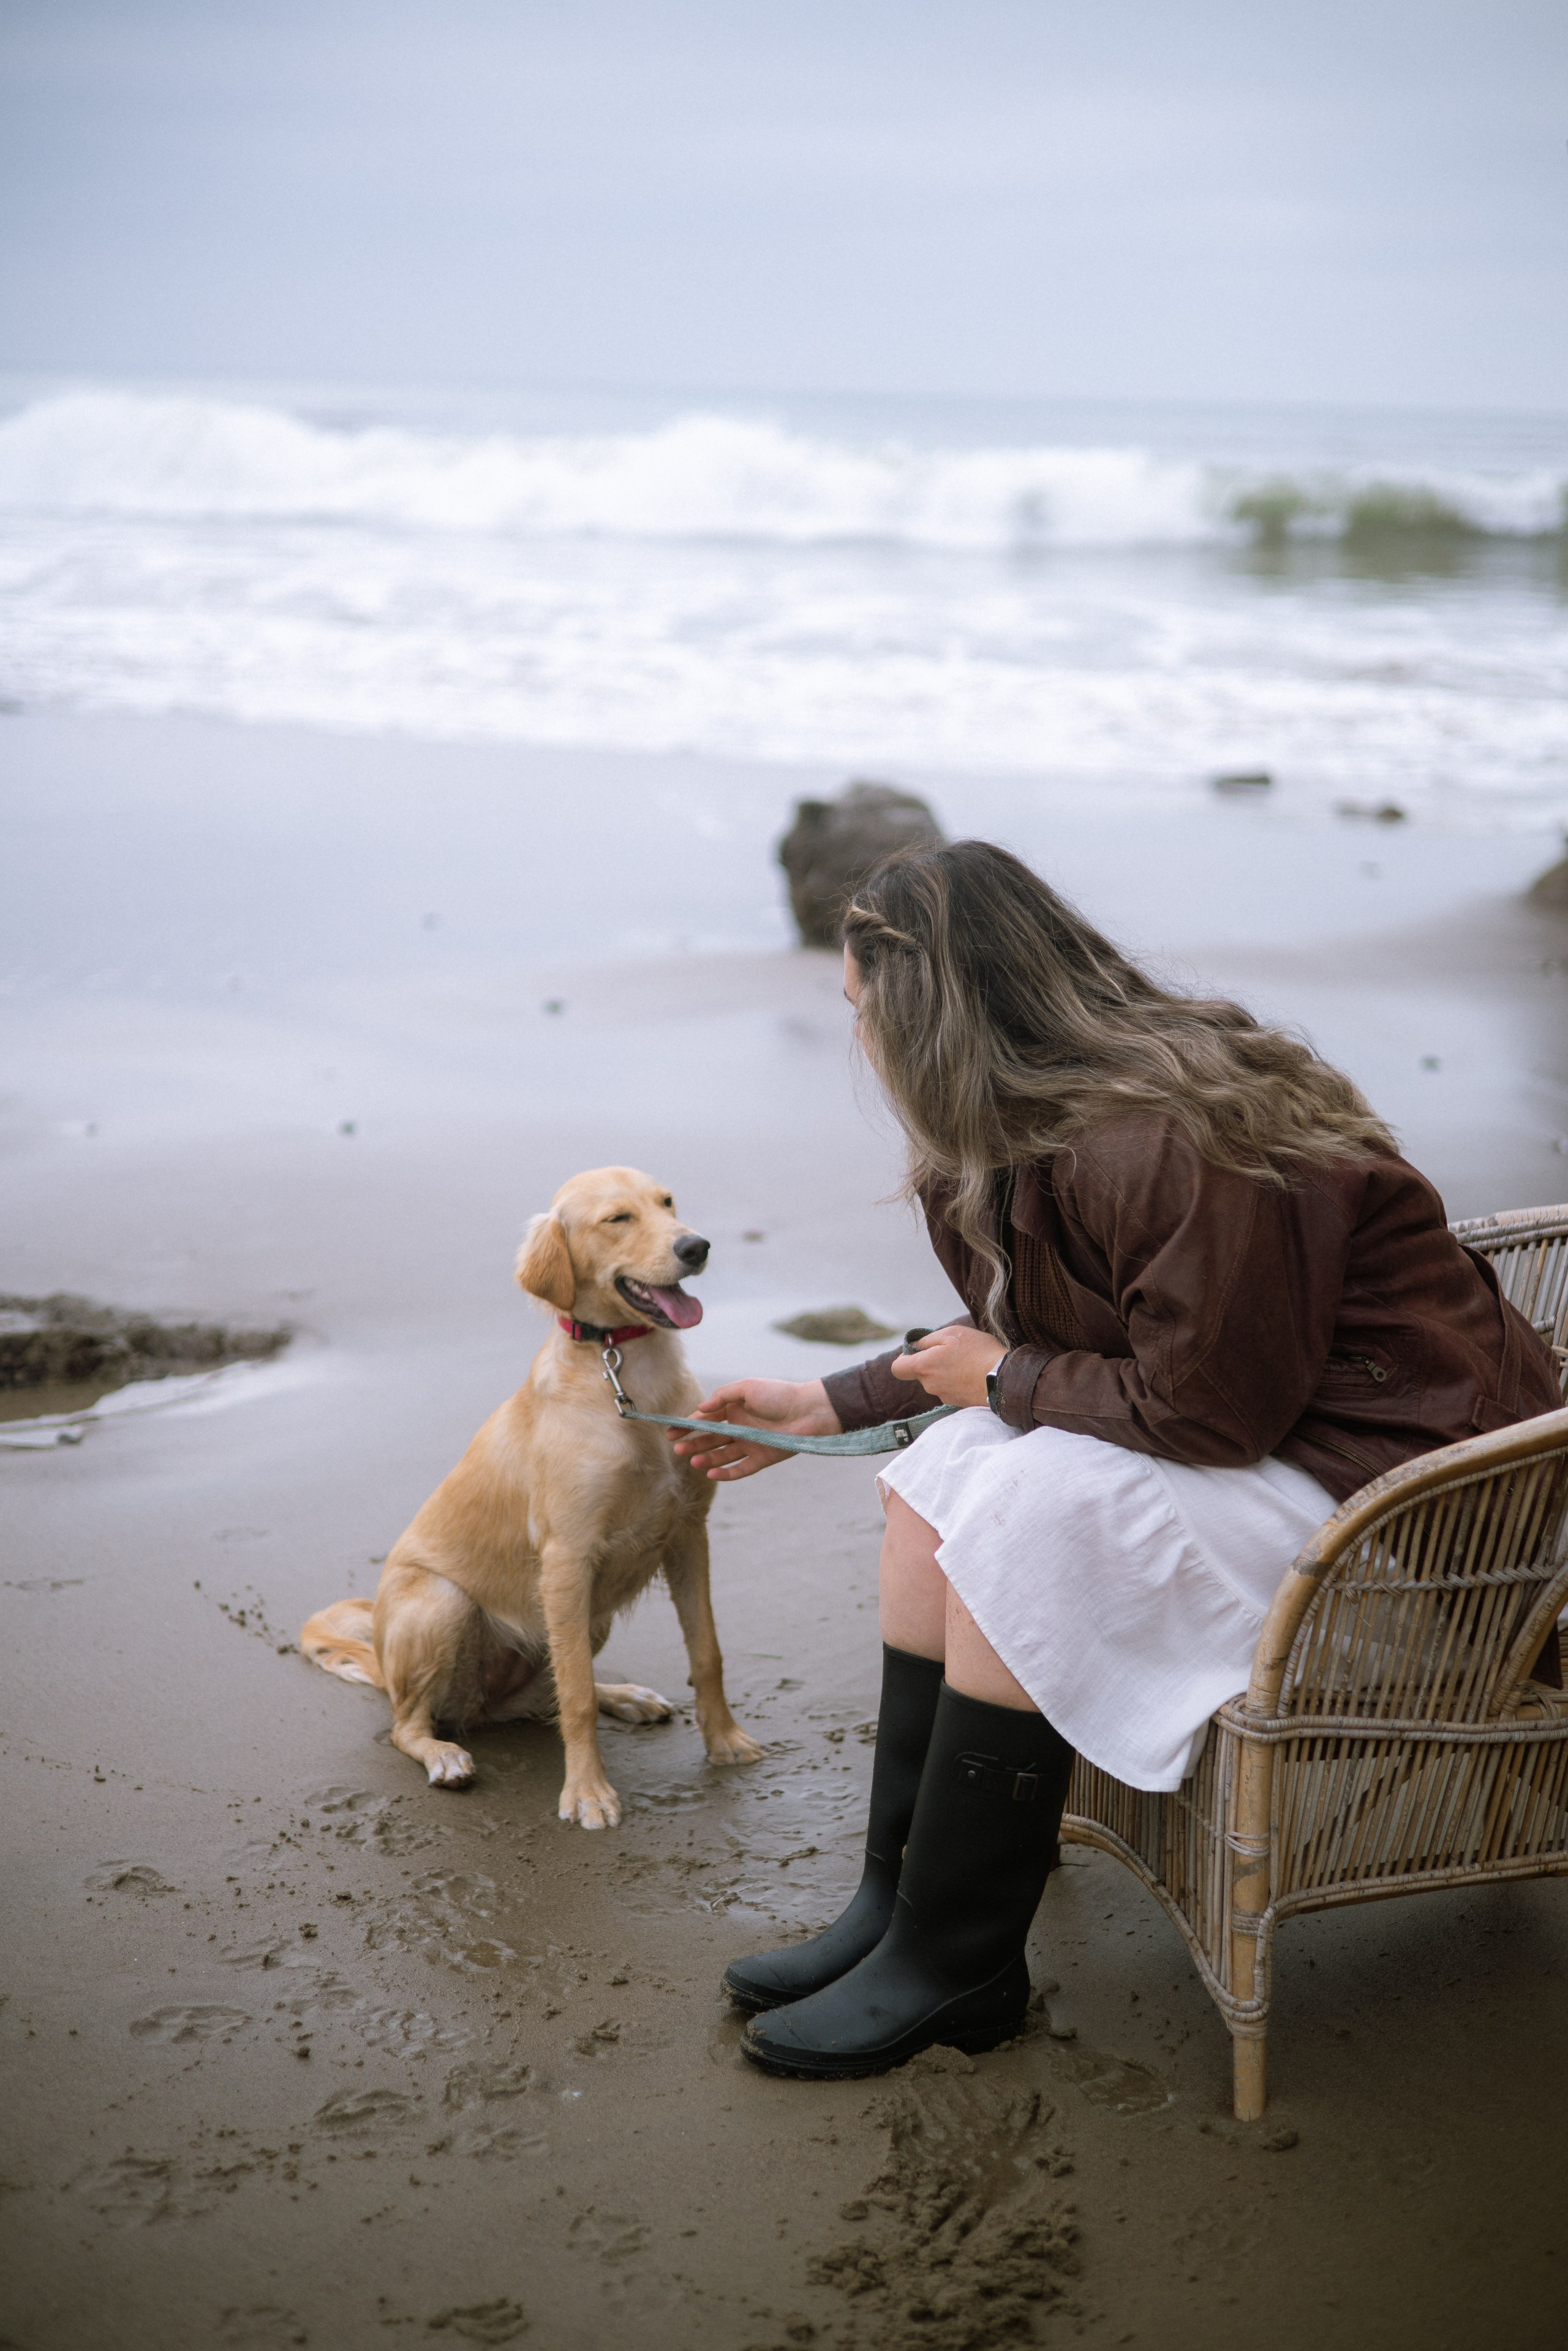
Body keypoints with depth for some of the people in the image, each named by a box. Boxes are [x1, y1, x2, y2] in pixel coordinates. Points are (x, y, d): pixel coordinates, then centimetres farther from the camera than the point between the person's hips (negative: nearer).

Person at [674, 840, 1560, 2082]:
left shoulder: (1170, 1149, -27)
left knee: (1032, 1505, -24)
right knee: (938, 1477, -2)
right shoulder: (1059, 1130, 3)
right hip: (1258, 1417, 10)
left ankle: (956, 1965, -10)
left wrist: (1008, 1384, -10)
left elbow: (1205, 1411, -24)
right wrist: (832, 1402, 19)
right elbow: (1024, 1340, 16)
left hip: (1393, 1480, -10)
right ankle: (897, 1902, 1)